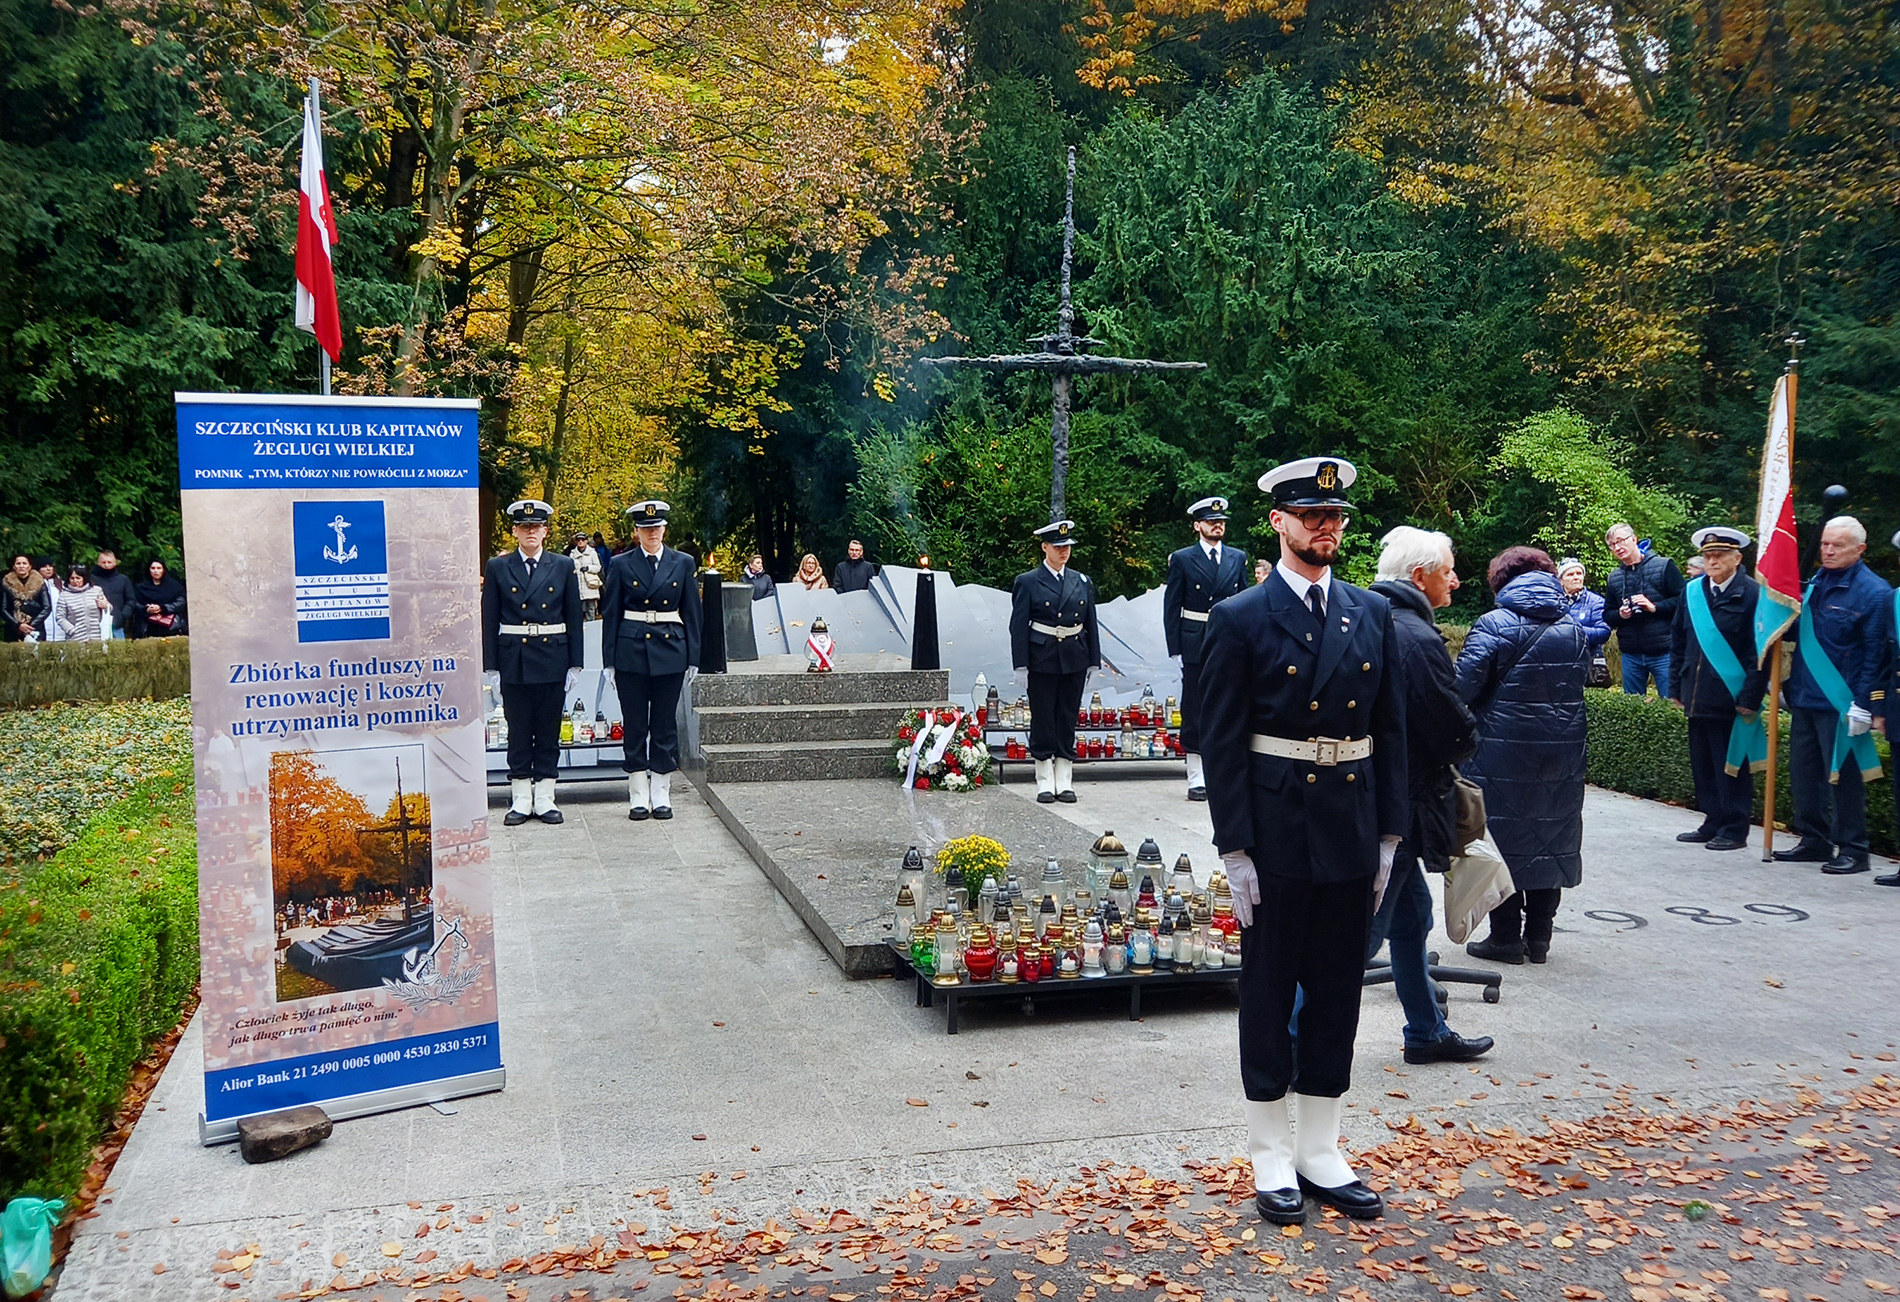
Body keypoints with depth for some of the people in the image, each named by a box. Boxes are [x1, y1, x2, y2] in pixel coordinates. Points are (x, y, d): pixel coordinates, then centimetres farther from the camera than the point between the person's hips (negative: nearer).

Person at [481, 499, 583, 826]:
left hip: (553, 658, 0)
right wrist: (491, 666, -2)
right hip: (513, 660, 0)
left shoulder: (563, 566, 4)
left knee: (549, 731, 6)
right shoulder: (498, 568, 3)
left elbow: (574, 618, 5)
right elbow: (489, 620, 3)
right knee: (518, 731, 5)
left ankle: (545, 799, 14)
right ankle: (521, 801, 13)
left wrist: (575, 664, 1)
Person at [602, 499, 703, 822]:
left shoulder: (683, 564, 5)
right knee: (634, 725, 3)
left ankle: (661, 795, 14)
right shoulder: (621, 565, 3)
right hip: (631, 652, 0)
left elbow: (692, 613, 7)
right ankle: (638, 797, 11)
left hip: (670, 651, 1)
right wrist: (609, 661, -1)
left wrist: (693, 659, 2)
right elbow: (610, 614, 4)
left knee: (665, 724, 5)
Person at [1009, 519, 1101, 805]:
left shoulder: (1082, 582, 9)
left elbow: (1091, 625, 11)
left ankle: (1065, 782, 15)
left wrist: (1094, 661, 7)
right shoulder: (1027, 583, -2)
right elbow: (1018, 626, -5)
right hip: (1042, 661, -3)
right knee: (1043, 720, 2)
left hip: (1074, 661, 3)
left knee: (1068, 720, 7)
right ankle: (1045, 783, 11)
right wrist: (1021, 665, -10)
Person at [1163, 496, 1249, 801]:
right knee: (1194, 713, 1)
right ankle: (1197, 779, 7)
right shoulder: (1182, 559, 1)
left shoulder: (1238, 558, 10)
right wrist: (1175, 650, -6)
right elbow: (1171, 608, 0)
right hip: (1195, 646, -3)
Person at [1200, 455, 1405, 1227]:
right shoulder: (1240, 619, -6)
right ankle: (1272, 1159, 21)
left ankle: (1321, 1154, 26)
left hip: (1352, 832, 4)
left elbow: (1391, 731, 9)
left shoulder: (1373, 614, 7)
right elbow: (1223, 744, -8)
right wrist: (1235, 849, -12)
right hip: (1276, 831, -4)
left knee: (1337, 993, 12)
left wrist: (1389, 835, 5)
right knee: (1269, 994, 8)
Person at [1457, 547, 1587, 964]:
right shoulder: (1573, 629, 9)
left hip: (1503, 751, -5)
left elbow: (1463, 685, -17)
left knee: (1503, 836, 3)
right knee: (1550, 836, 12)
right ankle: (1539, 936, 19)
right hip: (1562, 754, 6)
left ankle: (1505, 937, 7)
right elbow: (1580, 683, 15)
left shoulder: (1494, 625, -11)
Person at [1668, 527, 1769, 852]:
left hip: (1732, 699, -6)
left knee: (1732, 766, 3)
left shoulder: (1752, 594, -7)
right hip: (1698, 697, 6)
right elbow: (1678, 642, 15)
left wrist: (1750, 698, -13)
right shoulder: (1692, 591, 10)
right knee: (1703, 765, 12)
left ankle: (1734, 830, 11)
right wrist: (1676, 687, 11)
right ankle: (1713, 823, 22)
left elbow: (1760, 651, -9)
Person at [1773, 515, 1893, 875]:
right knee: (1804, 771, 12)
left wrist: (1866, 706, -17)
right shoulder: (1815, 584, 11)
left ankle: (1851, 850, 8)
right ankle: (1814, 840, 24)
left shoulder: (1873, 591, -9)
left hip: (1841, 703, -7)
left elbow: (1876, 654, -12)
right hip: (1806, 697, 7)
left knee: (1843, 776, -1)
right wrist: (1789, 685, 14)